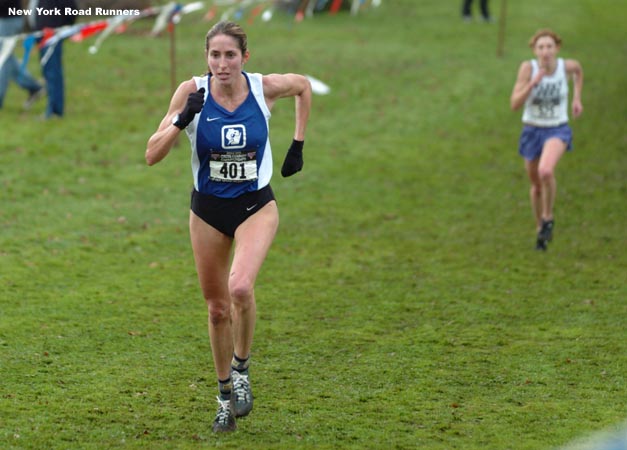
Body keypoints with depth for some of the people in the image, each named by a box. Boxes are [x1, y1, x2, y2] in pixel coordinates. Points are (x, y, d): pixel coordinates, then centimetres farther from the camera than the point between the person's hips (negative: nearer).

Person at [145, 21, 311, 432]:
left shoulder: (266, 88, -13)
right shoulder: (192, 92, -13)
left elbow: (303, 86, 12)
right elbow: (152, 156, -13)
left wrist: (298, 144, 9)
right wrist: (181, 120, -28)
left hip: (256, 206, -2)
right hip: (208, 210, 2)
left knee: (240, 287, -26)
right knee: (217, 307, 10)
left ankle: (241, 367, 1)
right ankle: (226, 397, 30)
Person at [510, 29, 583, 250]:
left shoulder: (566, 66, -11)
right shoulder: (528, 67, -16)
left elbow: (578, 70, 16)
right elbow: (514, 104, -21)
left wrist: (577, 98, 9)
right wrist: (533, 83, -32)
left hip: (558, 130, -1)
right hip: (532, 131, 1)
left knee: (546, 171, -30)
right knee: (536, 185, 16)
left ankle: (548, 218, -5)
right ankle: (540, 229, 42)